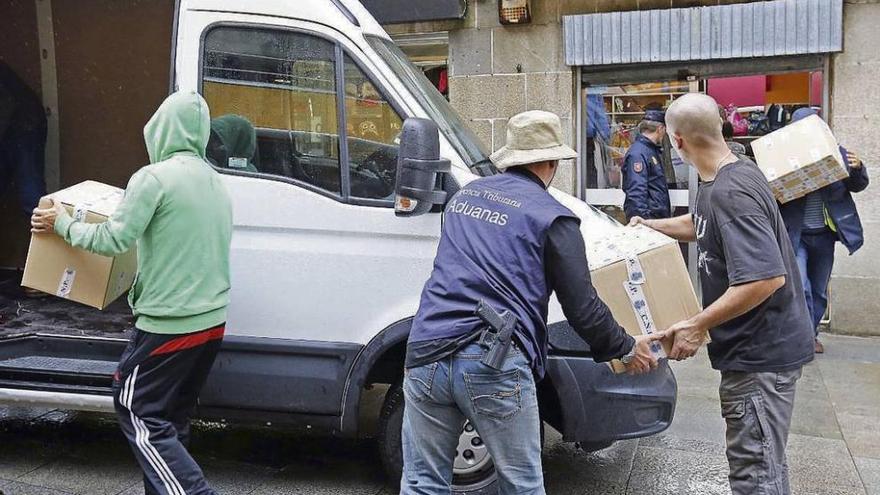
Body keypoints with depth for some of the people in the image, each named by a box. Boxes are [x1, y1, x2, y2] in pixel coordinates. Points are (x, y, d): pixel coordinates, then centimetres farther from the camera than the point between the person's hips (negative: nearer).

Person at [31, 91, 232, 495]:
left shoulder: (155, 177, -13)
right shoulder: (215, 182, 12)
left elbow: (114, 239, -16)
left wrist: (63, 225, 2)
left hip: (168, 325, -8)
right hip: (211, 323, 8)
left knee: (138, 412, 1)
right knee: (171, 418, 16)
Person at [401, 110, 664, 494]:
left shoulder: (463, 195, 18)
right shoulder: (552, 217, 1)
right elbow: (581, 307, 1)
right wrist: (626, 349, 18)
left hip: (426, 355, 5)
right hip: (494, 363, -5)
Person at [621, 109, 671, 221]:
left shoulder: (653, 150, 17)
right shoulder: (637, 154, -18)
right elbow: (636, 194, -25)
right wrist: (642, 220, -27)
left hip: (660, 218, 10)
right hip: (648, 218, -10)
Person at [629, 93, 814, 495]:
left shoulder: (731, 193, -25)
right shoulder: (721, 179, 7)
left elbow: (767, 278, -31)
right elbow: (699, 225, 27)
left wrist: (698, 325, -25)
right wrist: (649, 225, 36)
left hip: (760, 352, -10)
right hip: (758, 345, 10)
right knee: (762, 459, 22)